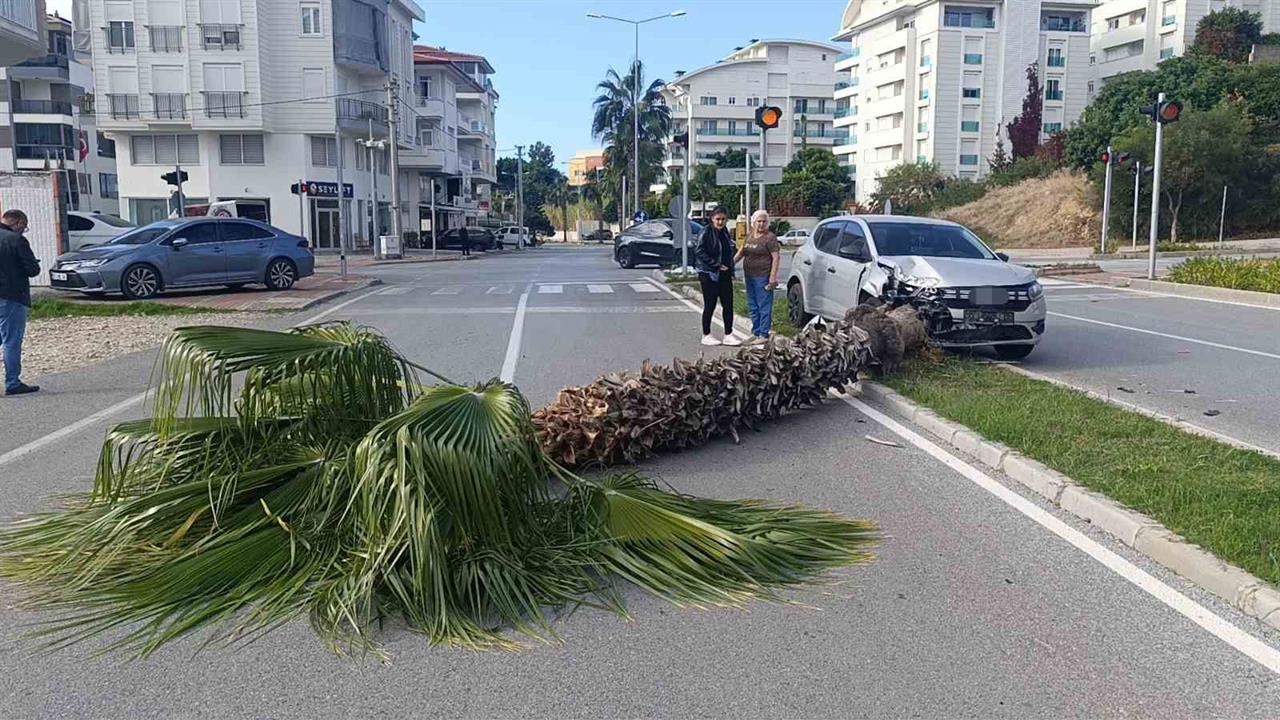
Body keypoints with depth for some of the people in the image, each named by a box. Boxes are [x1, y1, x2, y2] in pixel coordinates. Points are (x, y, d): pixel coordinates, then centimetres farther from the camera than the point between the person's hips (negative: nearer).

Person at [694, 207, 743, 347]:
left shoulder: (725, 232, 11)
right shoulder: (706, 232, -11)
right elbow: (699, 251, -18)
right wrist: (716, 265, -20)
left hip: (725, 275, 7)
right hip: (709, 274, -7)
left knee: (728, 305, 5)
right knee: (709, 306, 1)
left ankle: (728, 334, 13)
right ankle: (706, 335, 12)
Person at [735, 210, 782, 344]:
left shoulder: (770, 238, -10)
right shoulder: (749, 235, 11)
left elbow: (776, 258, -13)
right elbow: (742, 251, 25)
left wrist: (773, 277, -18)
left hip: (763, 277, -8)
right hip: (749, 276, 8)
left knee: (764, 307, -3)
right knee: (752, 307, 14)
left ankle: (764, 335, 1)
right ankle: (755, 333, 24)